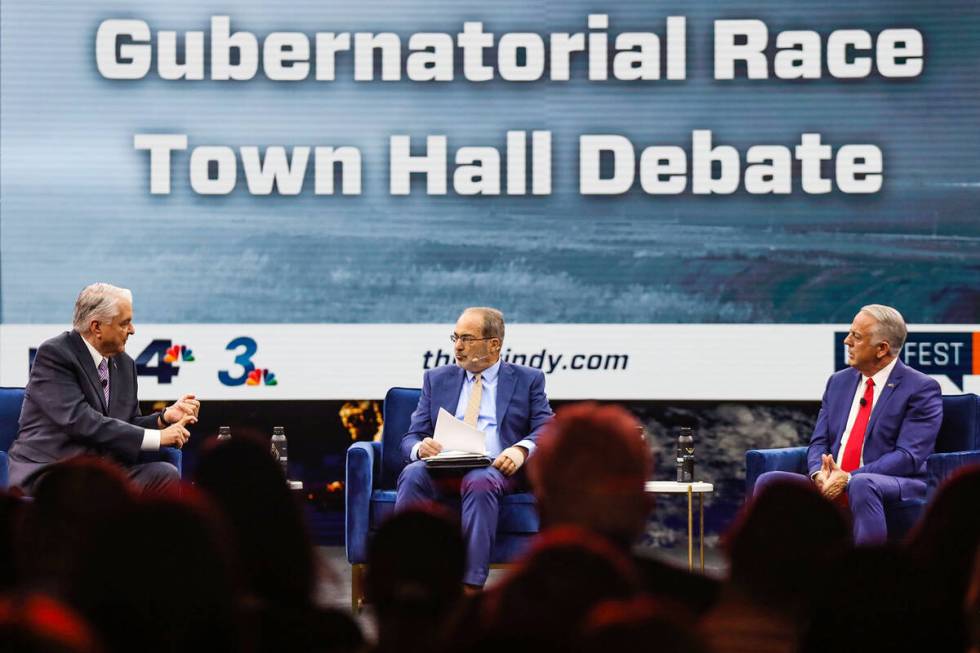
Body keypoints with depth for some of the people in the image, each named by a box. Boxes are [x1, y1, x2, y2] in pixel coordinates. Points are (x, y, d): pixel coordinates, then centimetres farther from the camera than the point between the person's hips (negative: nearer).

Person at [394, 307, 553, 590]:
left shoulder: (528, 380, 14)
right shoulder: (436, 379, 21)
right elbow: (411, 438, 15)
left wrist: (522, 449, -19)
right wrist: (420, 447, -11)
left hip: (496, 468, -2)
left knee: (480, 482, -38)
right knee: (413, 474, -32)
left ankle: (471, 586, -44)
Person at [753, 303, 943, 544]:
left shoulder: (921, 389, -3)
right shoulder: (839, 382, 18)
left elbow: (908, 457, -12)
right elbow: (819, 443, 15)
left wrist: (849, 479, -20)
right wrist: (819, 473, -10)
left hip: (894, 486, -6)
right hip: (832, 487, 6)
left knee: (861, 485, -40)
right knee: (768, 482, -15)